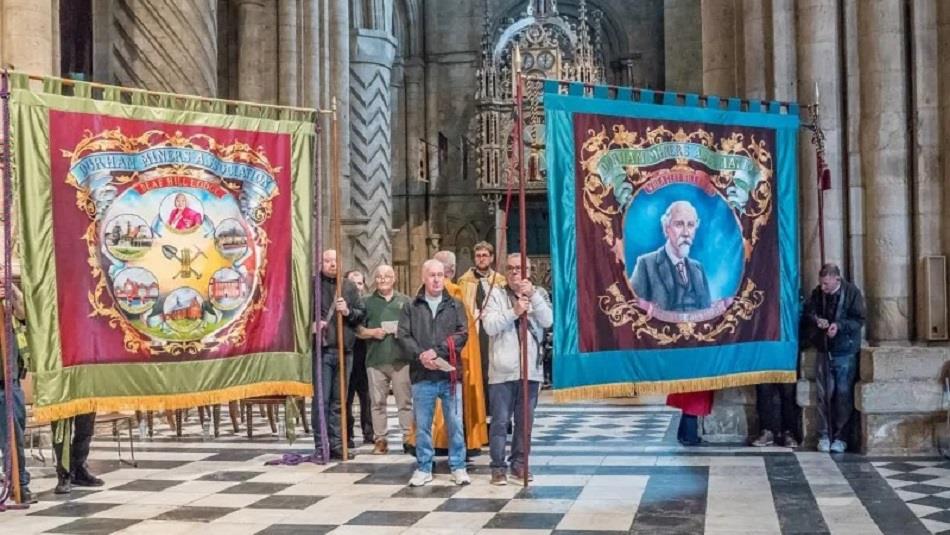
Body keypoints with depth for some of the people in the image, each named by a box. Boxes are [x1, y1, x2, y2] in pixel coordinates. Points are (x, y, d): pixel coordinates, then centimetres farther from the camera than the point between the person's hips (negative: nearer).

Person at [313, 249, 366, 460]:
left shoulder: (349, 286, 13)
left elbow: (362, 314, 13)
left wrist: (348, 312, -5)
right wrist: (311, 323, -14)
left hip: (344, 349, 4)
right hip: (321, 348, -4)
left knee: (339, 401, 9)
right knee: (321, 399, -4)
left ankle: (336, 444, 16)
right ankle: (321, 445, 3)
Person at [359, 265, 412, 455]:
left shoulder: (405, 301, 12)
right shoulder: (367, 302, 12)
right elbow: (357, 330, 9)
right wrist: (372, 332, -8)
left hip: (401, 359, -1)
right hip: (376, 359, 1)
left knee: (405, 401, -1)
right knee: (378, 402, 3)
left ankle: (409, 438, 4)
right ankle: (380, 439, 9)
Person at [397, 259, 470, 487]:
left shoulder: (455, 306, 7)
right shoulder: (411, 307, 8)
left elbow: (462, 334, -3)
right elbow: (403, 336, 1)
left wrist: (437, 351, -13)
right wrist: (420, 355, -14)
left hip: (450, 374, 0)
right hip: (422, 375, 0)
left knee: (455, 423, 3)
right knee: (422, 425, 6)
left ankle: (458, 467, 13)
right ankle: (424, 468, 16)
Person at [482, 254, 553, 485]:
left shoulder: (539, 294, 9)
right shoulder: (496, 296, 2)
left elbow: (548, 321, -7)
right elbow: (489, 326, -10)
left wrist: (533, 295, -17)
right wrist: (514, 312, -20)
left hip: (531, 369, 2)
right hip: (502, 370, -2)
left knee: (525, 421, 9)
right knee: (500, 421, 0)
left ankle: (519, 463, 20)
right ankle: (498, 467, 7)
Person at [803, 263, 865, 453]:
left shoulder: (852, 292, -9)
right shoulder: (817, 292, 1)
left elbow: (859, 320, -10)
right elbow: (807, 313, 9)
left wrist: (839, 325, -25)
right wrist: (816, 319, -13)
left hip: (845, 351, -3)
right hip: (824, 350, 3)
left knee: (843, 394, 0)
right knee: (824, 394, 4)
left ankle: (840, 437, 8)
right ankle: (824, 436, 11)